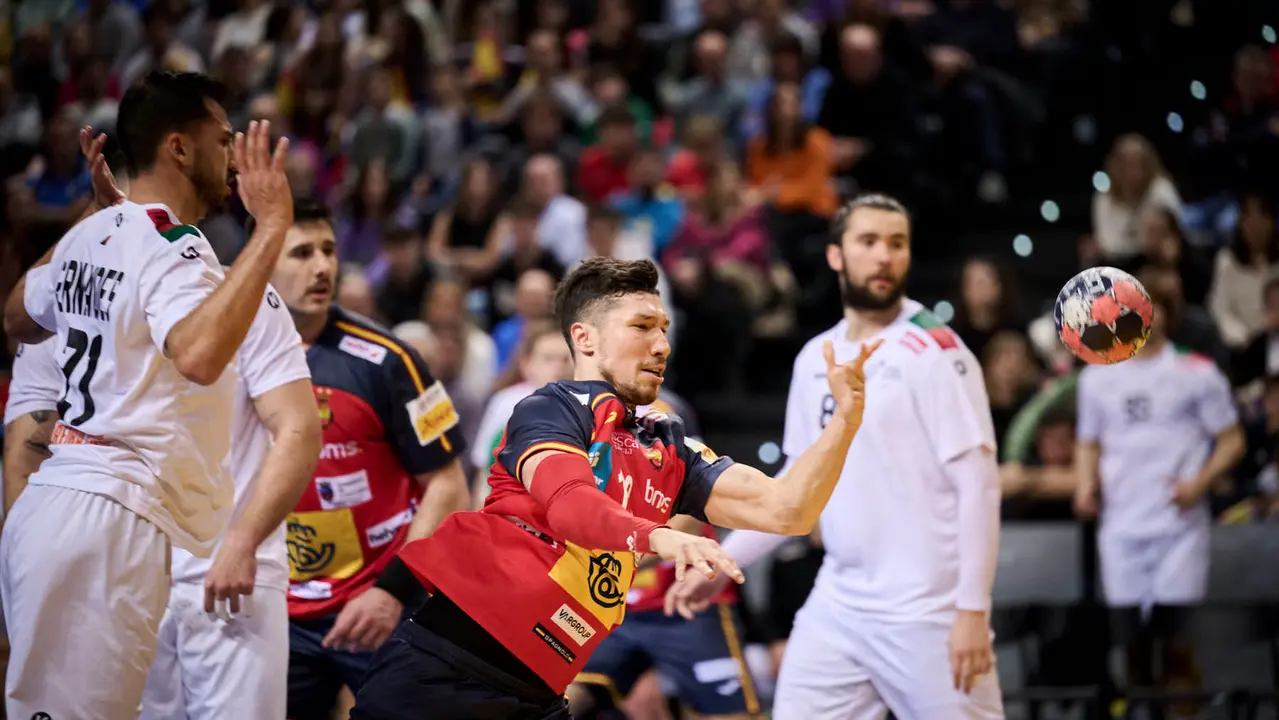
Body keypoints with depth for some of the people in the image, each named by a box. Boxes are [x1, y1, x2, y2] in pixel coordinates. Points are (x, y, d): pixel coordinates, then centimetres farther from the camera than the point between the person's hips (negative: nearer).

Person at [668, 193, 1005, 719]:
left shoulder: (934, 351, -9)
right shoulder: (815, 358, 10)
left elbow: (978, 483, -12)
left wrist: (972, 608, -17)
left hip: (925, 612, -6)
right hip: (836, 607, 6)